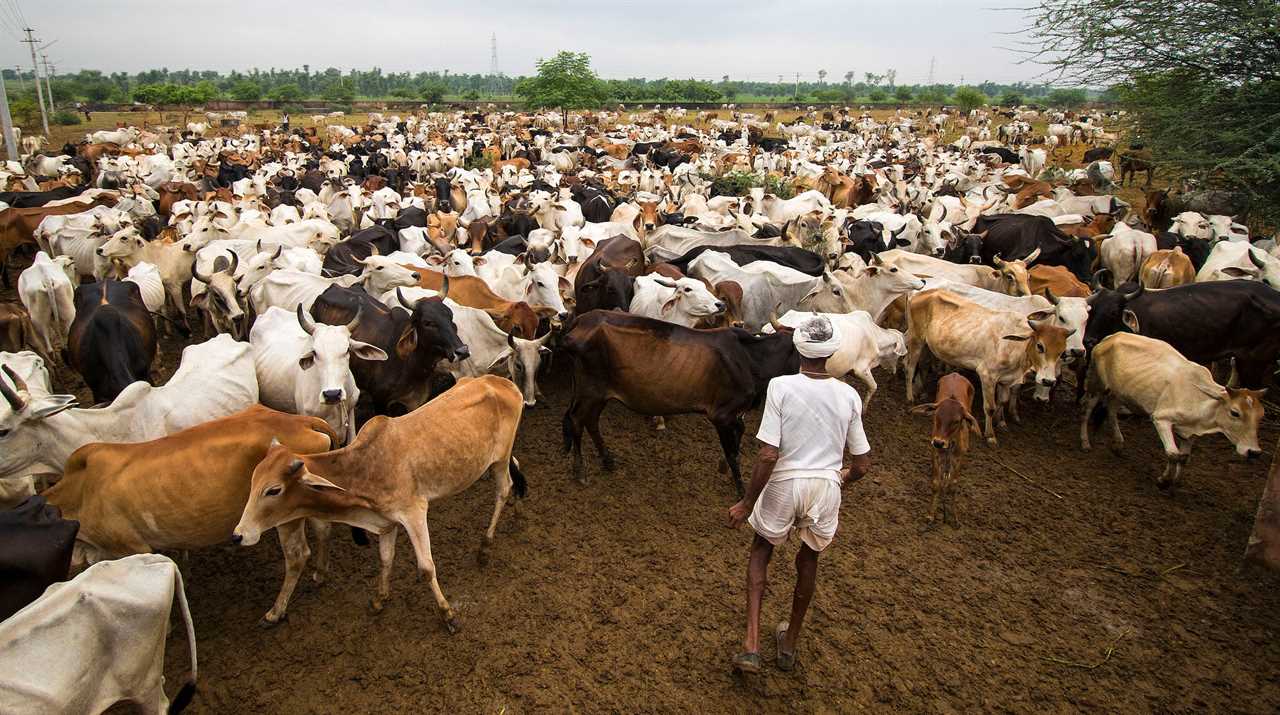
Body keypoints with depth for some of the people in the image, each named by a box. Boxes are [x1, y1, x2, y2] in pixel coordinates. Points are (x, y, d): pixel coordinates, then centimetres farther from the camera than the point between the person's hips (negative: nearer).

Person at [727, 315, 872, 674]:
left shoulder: (780, 387, -15)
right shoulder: (849, 396, -4)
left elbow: (767, 455, -18)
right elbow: (862, 464, 1)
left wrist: (747, 503, -7)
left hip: (784, 485, -2)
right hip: (826, 488, 2)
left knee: (762, 548, 23)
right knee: (808, 558, 26)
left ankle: (751, 644, 12)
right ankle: (789, 644, 41)